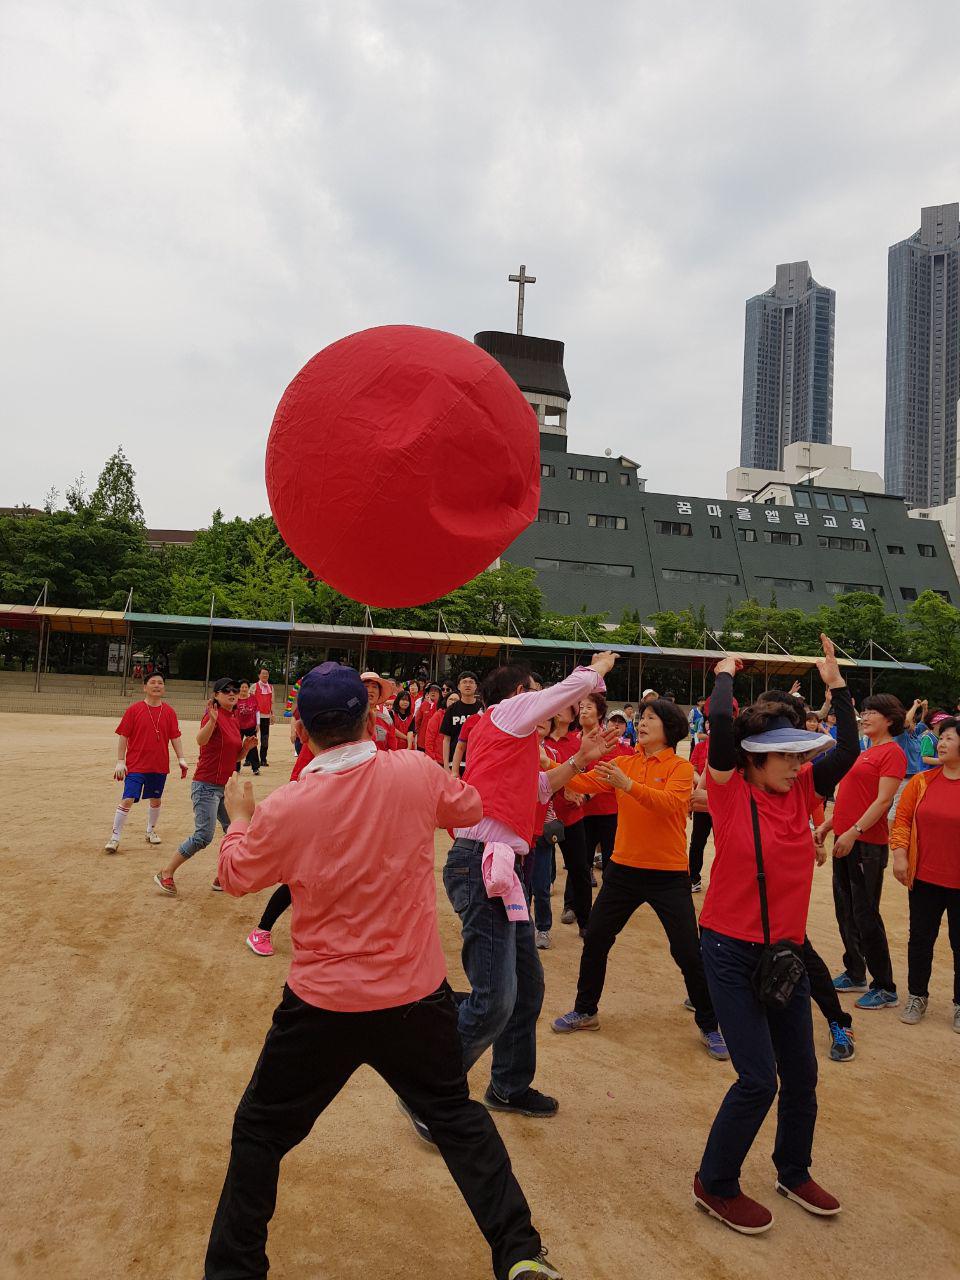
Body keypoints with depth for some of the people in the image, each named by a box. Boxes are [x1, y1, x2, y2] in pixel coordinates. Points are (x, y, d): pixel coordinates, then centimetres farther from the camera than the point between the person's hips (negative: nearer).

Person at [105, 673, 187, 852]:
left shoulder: (169, 711, 2)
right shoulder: (134, 709, -5)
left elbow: (175, 737, 4)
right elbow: (123, 736, -4)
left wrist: (181, 759, -4)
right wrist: (120, 762, -7)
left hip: (160, 766, 3)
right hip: (136, 765, -3)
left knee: (155, 800, 15)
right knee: (127, 800, -9)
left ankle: (151, 830, 36)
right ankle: (114, 837, 1)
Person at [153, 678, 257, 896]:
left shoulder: (235, 721, 11)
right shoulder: (213, 716, -13)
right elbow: (201, 741, -35)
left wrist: (246, 746, -2)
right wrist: (212, 720, -50)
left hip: (226, 787, 9)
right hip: (206, 786, -9)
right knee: (204, 836, -12)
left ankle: (222, 879, 21)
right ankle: (166, 873, 3)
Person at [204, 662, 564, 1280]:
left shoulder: (283, 809, -17)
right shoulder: (416, 772, -14)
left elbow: (235, 876, 2)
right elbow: (470, 807, 6)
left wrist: (239, 813, 20)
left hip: (322, 1007, -2)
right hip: (419, 997, 2)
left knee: (260, 1132, 20)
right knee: (457, 1117, 23)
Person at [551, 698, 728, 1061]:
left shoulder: (680, 768, -8)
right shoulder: (623, 763, 4)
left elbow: (670, 803, -28)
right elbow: (582, 784, -7)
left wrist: (627, 784, -40)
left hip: (668, 874, -4)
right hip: (623, 868, 4)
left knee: (688, 953, 0)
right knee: (595, 940, 11)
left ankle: (709, 1026, 22)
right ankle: (584, 1011, 31)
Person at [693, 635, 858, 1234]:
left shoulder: (801, 790, 1)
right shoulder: (731, 790, -15)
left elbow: (849, 752, -7)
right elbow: (721, 724, -28)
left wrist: (836, 683, -6)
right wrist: (726, 674, -12)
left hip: (787, 950, 6)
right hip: (732, 951, -6)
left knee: (802, 1073, 15)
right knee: (758, 1078, -4)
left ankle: (794, 1173, 41)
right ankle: (715, 1185, 20)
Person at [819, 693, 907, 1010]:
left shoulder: (892, 752, -10)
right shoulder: (864, 753, 16)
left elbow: (883, 800, -19)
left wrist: (853, 832, -25)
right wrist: (827, 825, 16)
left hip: (867, 843, -9)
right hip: (844, 840, 9)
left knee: (865, 915, -3)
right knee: (845, 911, 15)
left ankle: (885, 989, 9)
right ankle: (855, 974, 29)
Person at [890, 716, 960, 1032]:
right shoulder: (922, 782, 0)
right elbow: (902, 818, 3)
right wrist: (900, 855, -7)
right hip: (924, 878, 3)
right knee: (920, 938, 13)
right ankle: (917, 997, 30)